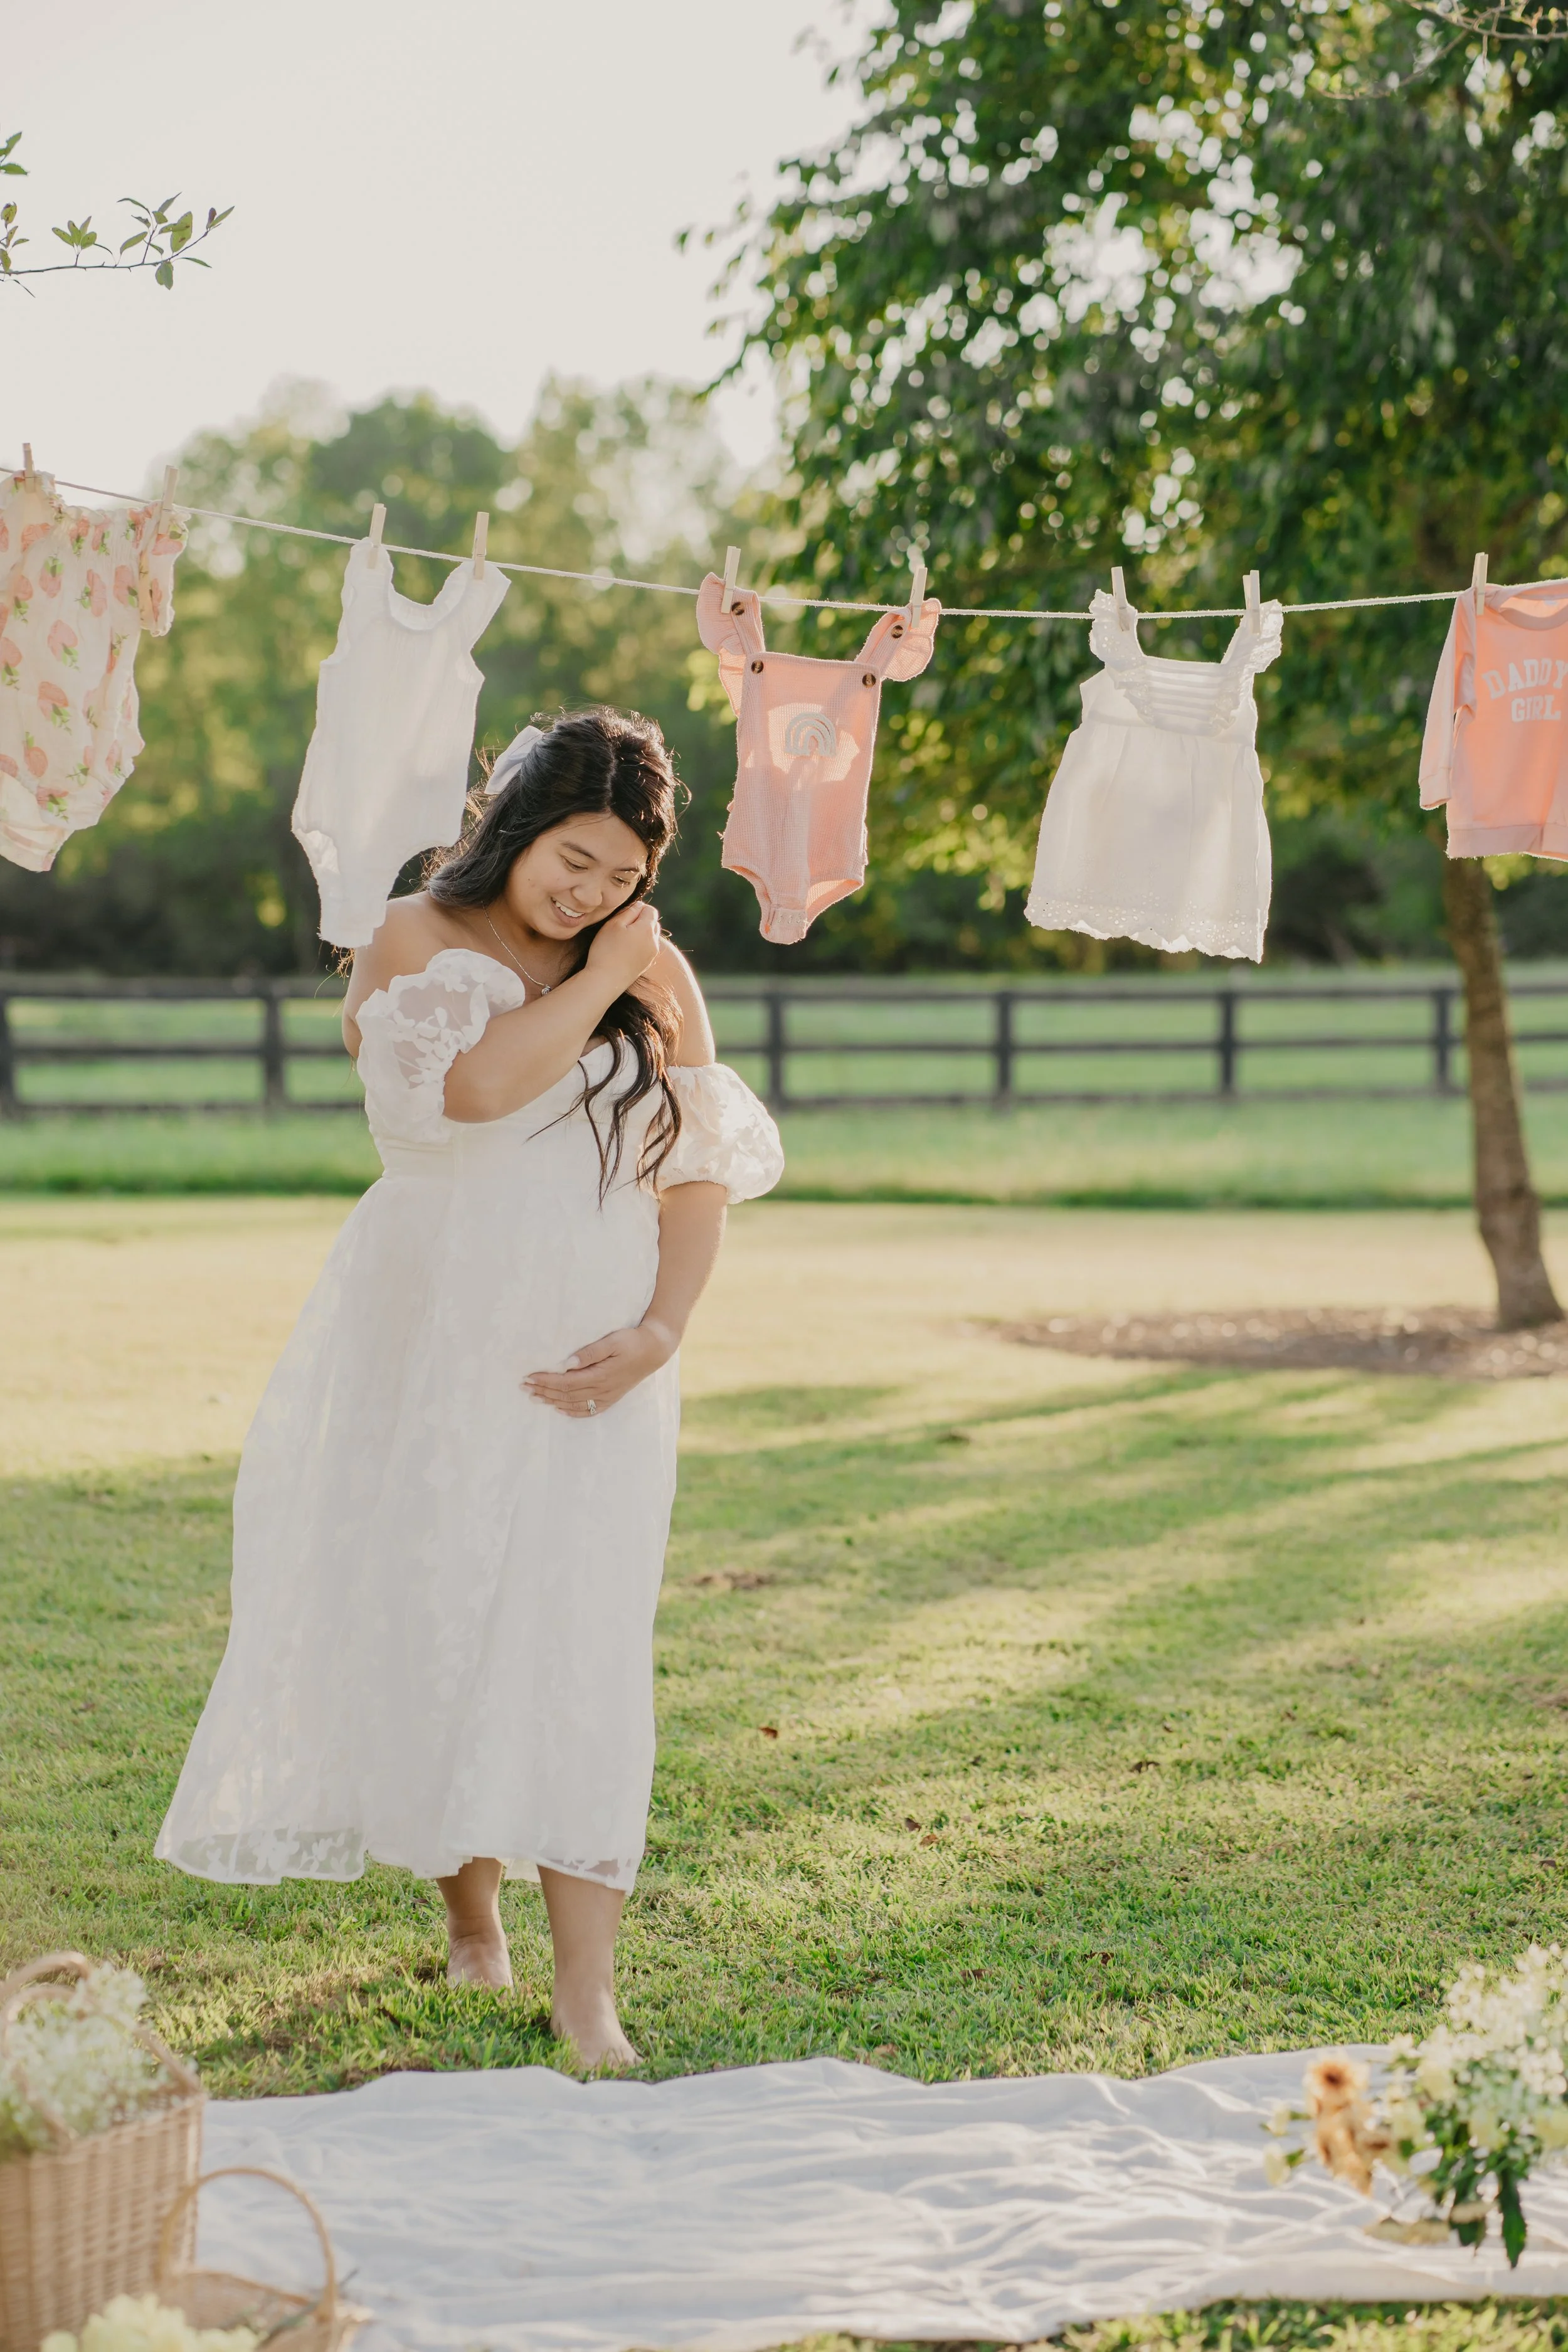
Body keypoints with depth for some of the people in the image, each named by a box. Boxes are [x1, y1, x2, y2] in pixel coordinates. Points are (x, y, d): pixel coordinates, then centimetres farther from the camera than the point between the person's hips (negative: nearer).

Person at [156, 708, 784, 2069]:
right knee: (428, 1624, 6)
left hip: (588, 1371, 0)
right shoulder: (421, 938, 0)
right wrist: (596, 983, -11)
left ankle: (587, 1995, -8)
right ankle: (469, 1912, 27)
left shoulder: (661, 977, 6)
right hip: (430, 1346, 0)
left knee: (576, 1652, -7)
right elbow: (475, 1087, -19)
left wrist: (657, 1334, -7)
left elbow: (702, 1176, 6)